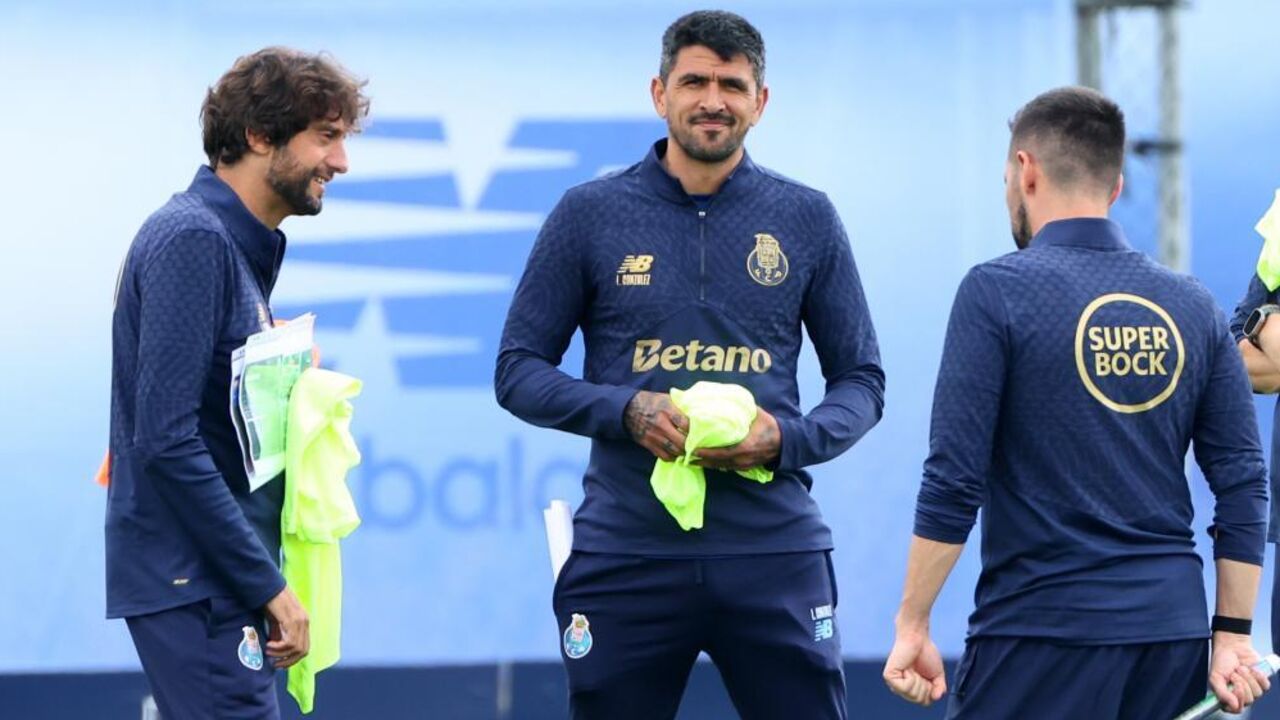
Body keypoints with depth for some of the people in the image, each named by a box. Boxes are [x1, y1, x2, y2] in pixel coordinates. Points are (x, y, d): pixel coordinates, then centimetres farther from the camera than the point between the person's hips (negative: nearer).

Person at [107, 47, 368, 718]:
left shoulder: (240, 246, 16)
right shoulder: (193, 240, -14)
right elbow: (165, 441, -21)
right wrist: (267, 585, -19)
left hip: (218, 583, 10)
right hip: (191, 584, -10)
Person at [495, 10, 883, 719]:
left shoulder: (806, 218, 7)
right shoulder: (591, 213, 4)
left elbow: (861, 381, 11)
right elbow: (517, 371, 6)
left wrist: (787, 439, -10)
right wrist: (626, 410, -12)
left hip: (773, 548, 0)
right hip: (626, 550, 0)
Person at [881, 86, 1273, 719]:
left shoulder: (998, 291, -7)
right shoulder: (1192, 305, 8)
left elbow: (954, 480, -11)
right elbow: (1244, 483, 6)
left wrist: (912, 623, -5)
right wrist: (1232, 633, 9)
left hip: (1043, 629, -5)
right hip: (1173, 632, 5)